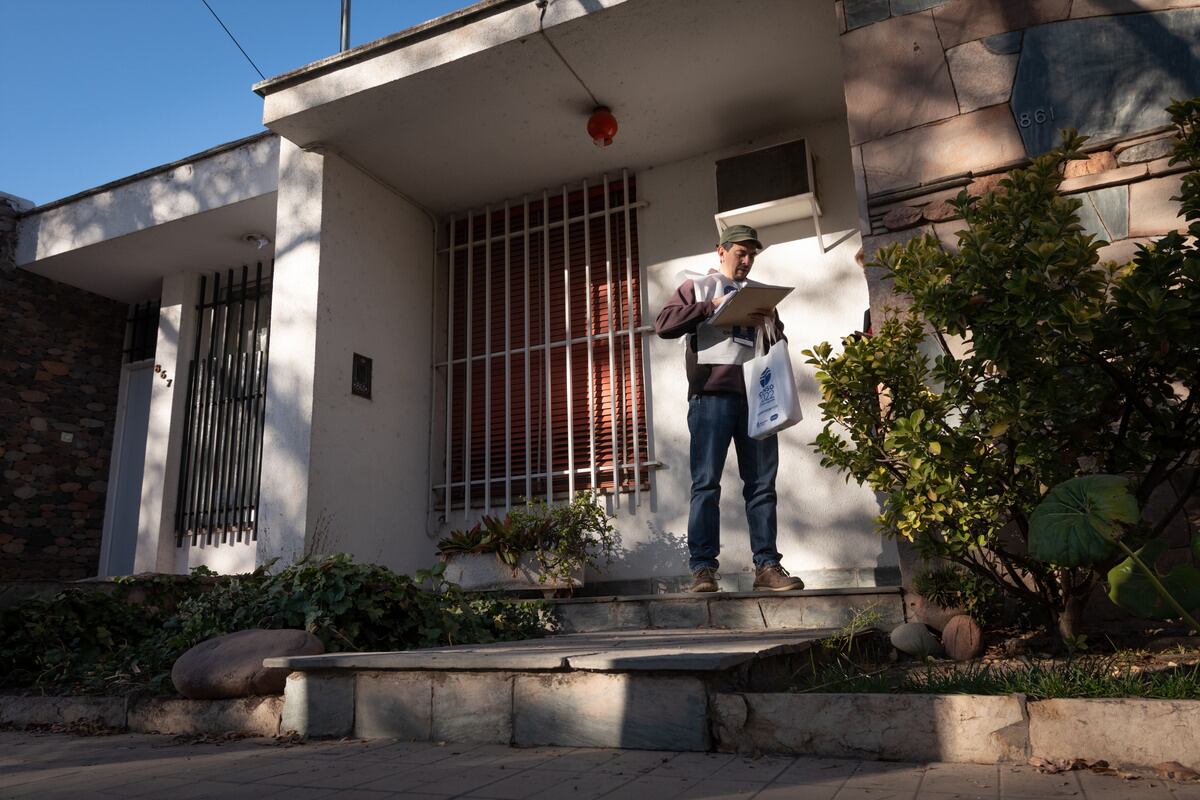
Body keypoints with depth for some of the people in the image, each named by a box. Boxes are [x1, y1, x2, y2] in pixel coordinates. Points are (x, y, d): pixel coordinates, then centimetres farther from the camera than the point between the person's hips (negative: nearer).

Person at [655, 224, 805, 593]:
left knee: (762, 483, 2)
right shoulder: (698, 286, 14)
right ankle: (703, 567, -4)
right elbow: (663, 324, 0)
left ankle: (766, 565, 5)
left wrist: (768, 324, 2)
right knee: (706, 482, -6)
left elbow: (780, 340, 25)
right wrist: (711, 306, -9)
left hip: (757, 394, 4)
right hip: (712, 393, -4)